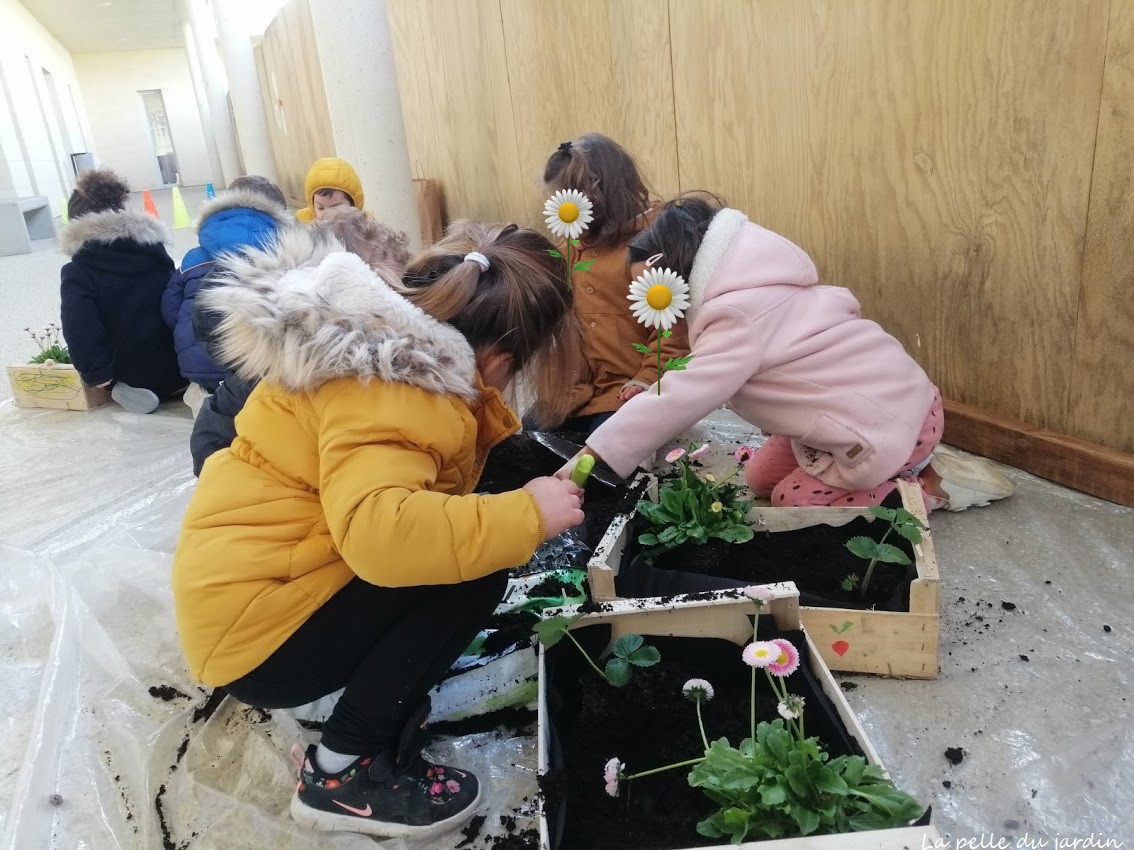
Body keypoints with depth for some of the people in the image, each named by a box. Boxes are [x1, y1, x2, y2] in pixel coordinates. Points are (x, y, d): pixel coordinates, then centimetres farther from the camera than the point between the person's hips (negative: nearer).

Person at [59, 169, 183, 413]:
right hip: (179, 366, 3)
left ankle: (131, 390, -5)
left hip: (133, 374, -3)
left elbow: (79, 328, -22)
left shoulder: (77, 273, -9)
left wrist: (97, 373, -15)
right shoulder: (154, 250, 5)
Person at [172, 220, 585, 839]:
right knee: (474, 571, -20)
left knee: (467, 537, 7)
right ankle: (344, 770, -8)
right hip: (252, 625, -10)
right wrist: (526, 515, -33)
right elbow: (377, 532, -42)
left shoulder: (398, 343, 3)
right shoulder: (386, 392, -28)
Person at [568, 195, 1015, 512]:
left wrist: (592, 456, -29)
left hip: (892, 423, -9)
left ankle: (928, 485, 6)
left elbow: (681, 400, -30)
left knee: (790, 501, 2)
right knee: (761, 476, 13)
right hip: (888, 397, 9)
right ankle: (906, 467, 18)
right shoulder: (747, 288, 4)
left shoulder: (741, 314, -26)